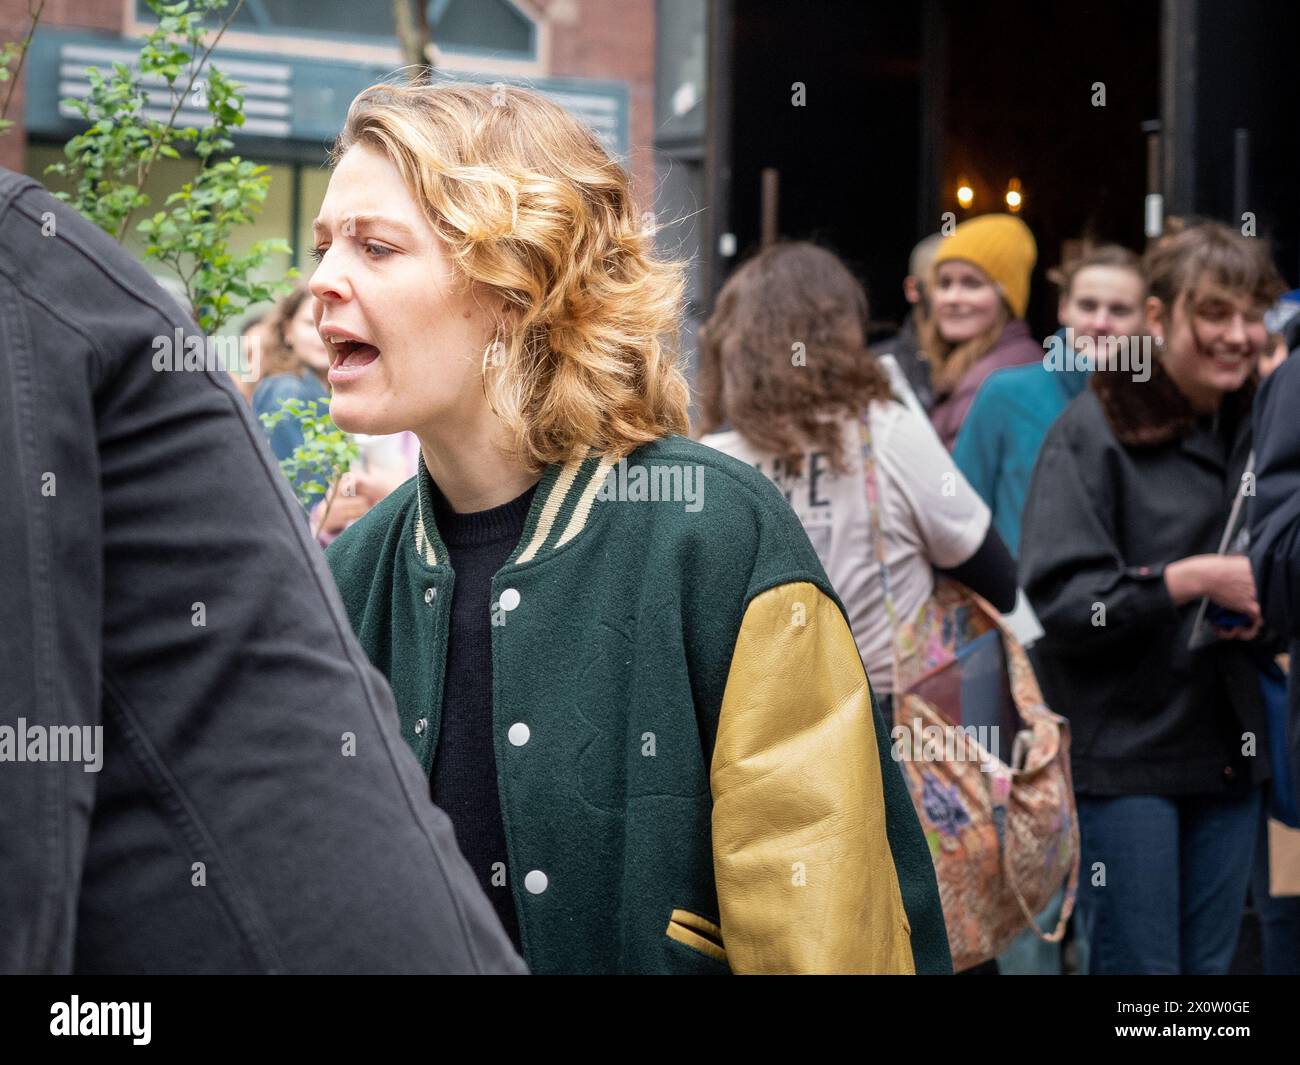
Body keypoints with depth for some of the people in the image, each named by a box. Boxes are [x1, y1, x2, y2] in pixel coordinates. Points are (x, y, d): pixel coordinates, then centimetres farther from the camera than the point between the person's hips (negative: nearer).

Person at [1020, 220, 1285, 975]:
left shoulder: (1251, 430, 11)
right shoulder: (1094, 431, -9)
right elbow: (1056, 598, -17)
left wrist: (1261, 612, 2)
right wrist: (1190, 580, -21)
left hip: (1228, 754, 6)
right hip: (1126, 751, -6)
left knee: (1209, 964, 11)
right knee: (1138, 967, -2)